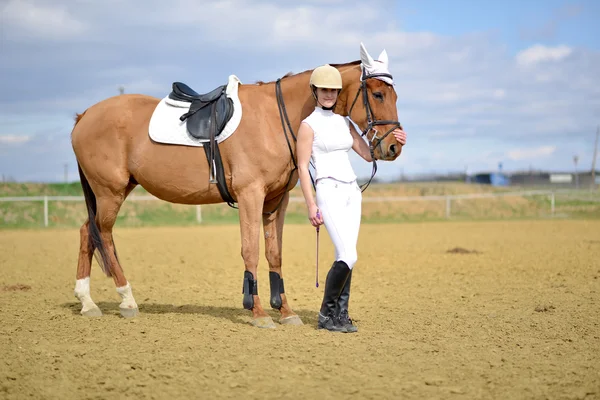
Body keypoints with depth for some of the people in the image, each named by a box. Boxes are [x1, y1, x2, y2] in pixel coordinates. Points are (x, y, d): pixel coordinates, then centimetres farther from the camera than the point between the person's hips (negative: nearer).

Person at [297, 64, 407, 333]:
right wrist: (311, 205, -15)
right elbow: (302, 167, -8)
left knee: (346, 257, 5)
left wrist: (394, 142, -1)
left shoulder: (344, 122, 14)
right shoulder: (309, 125, -4)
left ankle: (340, 316, 12)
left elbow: (368, 154, 15)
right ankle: (326, 314, -1)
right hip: (330, 192, -6)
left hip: (352, 192, 6)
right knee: (348, 256, -14)